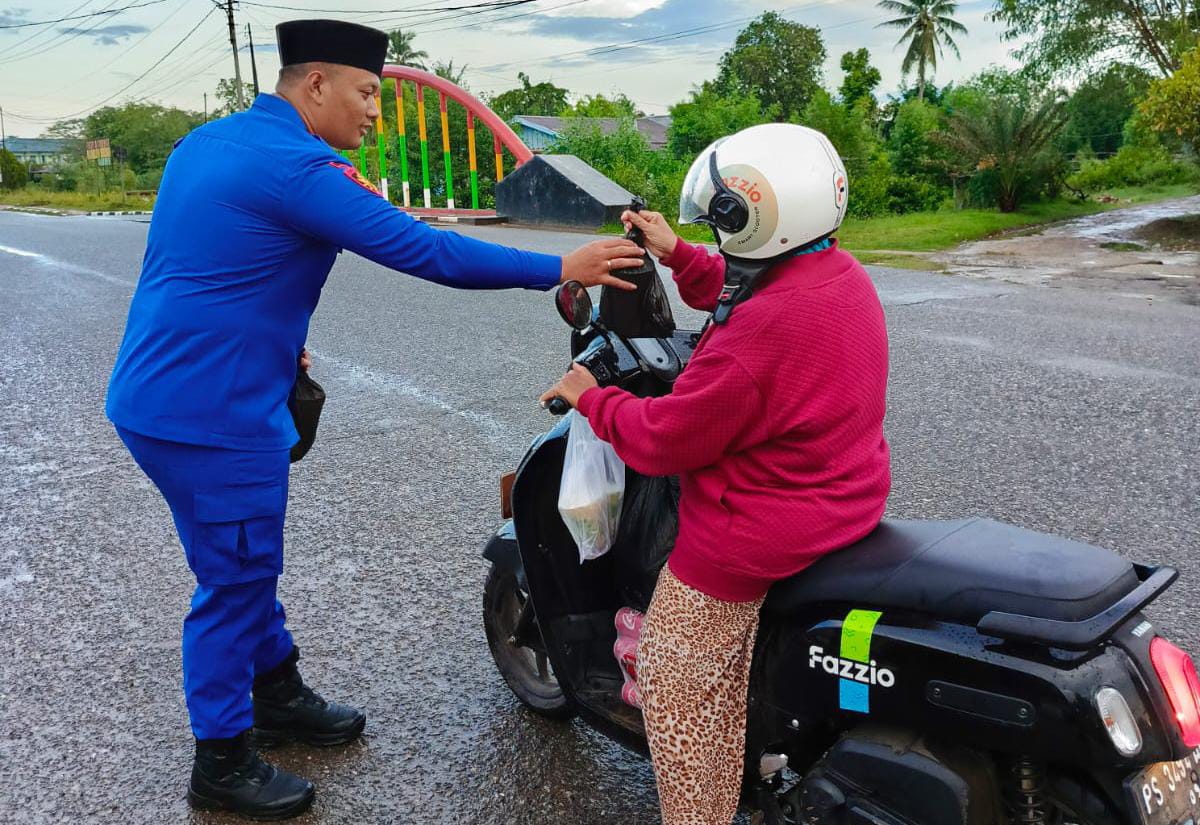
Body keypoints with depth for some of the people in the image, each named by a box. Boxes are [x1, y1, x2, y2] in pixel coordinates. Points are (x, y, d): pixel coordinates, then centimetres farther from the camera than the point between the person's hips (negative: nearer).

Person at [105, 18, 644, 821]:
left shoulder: (207, 141, 10)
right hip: (212, 414, -10)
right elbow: (423, 250, -24)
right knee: (236, 581, 4)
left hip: (163, 390, 10)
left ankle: (278, 693, 40)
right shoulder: (294, 167, -21)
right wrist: (560, 268, -19)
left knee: (250, 564, 22)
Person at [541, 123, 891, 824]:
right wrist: (676, 254, 12)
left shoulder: (762, 335, -31)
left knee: (676, 686, 8)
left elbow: (662, 441, -21)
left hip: (760, 542, -10)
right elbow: (736, 294, 16)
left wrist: (590, 397, -6)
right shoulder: (844, 275, -2)